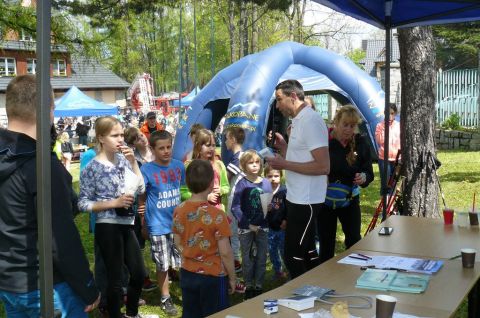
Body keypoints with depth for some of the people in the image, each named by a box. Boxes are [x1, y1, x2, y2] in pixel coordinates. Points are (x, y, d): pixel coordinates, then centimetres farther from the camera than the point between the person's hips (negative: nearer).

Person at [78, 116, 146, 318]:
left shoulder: (123, 159, 3)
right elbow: (83, 203, -12)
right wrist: (115, 203, -21)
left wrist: (133, 162, -6)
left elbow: (140, 189, 4)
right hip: (108, 227, -7)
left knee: (139, 273, 18)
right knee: (116, 279, 5)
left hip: (127, 225, 7)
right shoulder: (92, 168, -13)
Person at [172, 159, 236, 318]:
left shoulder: (179, 211, -5)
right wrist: (232, 277, -4)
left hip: (187, 274, 5)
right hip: (213, 277, -5)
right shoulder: (216, 215, -21)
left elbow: (178, 243, 6)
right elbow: (225, 252, -17)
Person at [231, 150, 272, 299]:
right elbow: (235, 207, -13)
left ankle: (259, 286, 24)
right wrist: (249, 225, -18)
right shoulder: (242, 184, -10)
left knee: (262, 258, 10)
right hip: (246, 228, -3)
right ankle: (249, 286, 24)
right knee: (247, 258, 10)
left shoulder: (266, 183, 1)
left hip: (262, 227, 3)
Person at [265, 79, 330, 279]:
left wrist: (285, 164, -20)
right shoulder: (299, 120, 14)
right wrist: (283, 147, 7)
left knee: (293, 256, -5)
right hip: (298, 198, 11)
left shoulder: (311, 121, -18)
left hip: (305, 201, -11)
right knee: (307, 252, 20)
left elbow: (323, 166, -24)